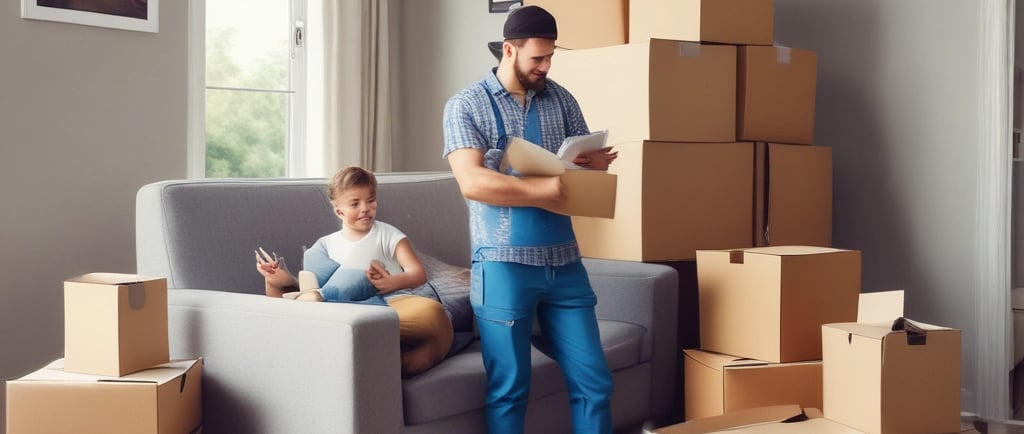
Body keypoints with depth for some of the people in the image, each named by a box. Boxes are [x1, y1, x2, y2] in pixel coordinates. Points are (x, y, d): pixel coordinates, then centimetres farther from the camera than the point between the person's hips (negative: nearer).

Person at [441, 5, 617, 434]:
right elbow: (472, 182, -16)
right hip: (504, 265, -4)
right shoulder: (466, 105, -3)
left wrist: (597, 163, -10)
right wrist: (544, 189, -23)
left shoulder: (561, 99, 10)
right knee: (509, 389, 5)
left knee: (594, 382, 6)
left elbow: (585, 162, 14)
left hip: (564, 261, 4)